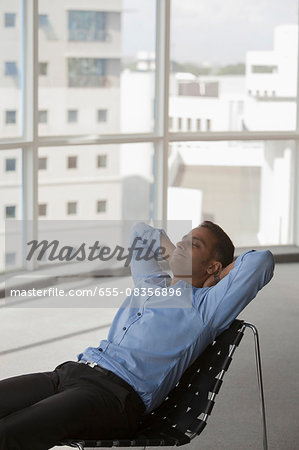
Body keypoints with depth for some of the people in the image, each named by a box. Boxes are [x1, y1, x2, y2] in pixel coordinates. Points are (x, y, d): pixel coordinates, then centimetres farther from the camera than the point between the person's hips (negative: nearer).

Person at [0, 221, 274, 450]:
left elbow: (261, 260, -4)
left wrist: (217, 277, 12)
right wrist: (175, 258, 35)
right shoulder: (150, 280, 28)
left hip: (118, 393, -8)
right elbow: (141, 232, 45)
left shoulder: (206, 305, 7)